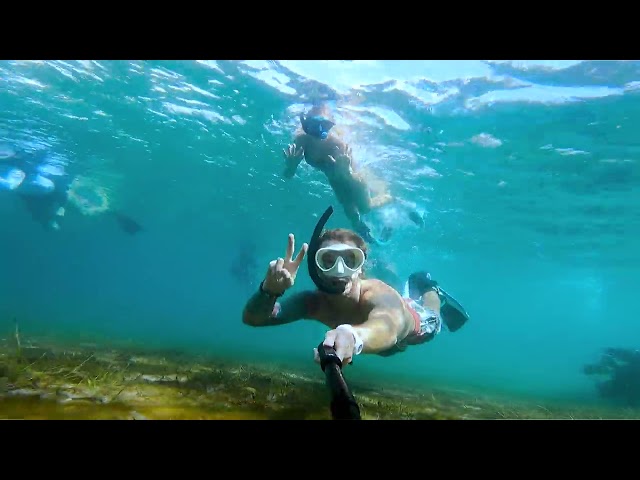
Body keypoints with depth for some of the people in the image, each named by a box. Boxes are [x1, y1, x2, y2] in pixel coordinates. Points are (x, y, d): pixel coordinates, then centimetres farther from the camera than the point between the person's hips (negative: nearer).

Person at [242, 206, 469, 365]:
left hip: (416, 320, -3)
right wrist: (269, 291, -65)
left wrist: (354, 336, -100)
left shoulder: (380, 295, -52)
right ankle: (413, 288, 61)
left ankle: (434, 293, 56)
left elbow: (388, 328, -77)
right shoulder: (314, 302, -39)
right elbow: (251, 318, -43)